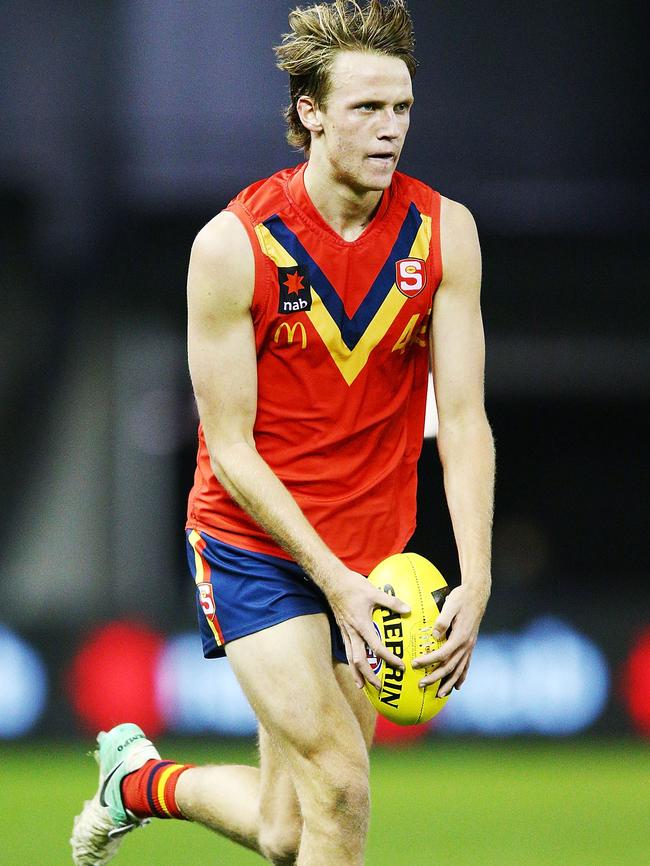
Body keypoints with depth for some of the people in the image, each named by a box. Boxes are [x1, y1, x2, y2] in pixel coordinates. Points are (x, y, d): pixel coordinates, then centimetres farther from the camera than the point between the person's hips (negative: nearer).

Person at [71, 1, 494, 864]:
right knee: (339, 789, -20)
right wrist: (334, 579, -21)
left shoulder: (443, 233, -6)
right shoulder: (233, 244, -15)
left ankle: (142, 780, 36)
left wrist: (476, 581, -19)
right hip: (253, 544, -4)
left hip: (374, 560, 4)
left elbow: (463, 420, -7)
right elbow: (231, 446, -13)